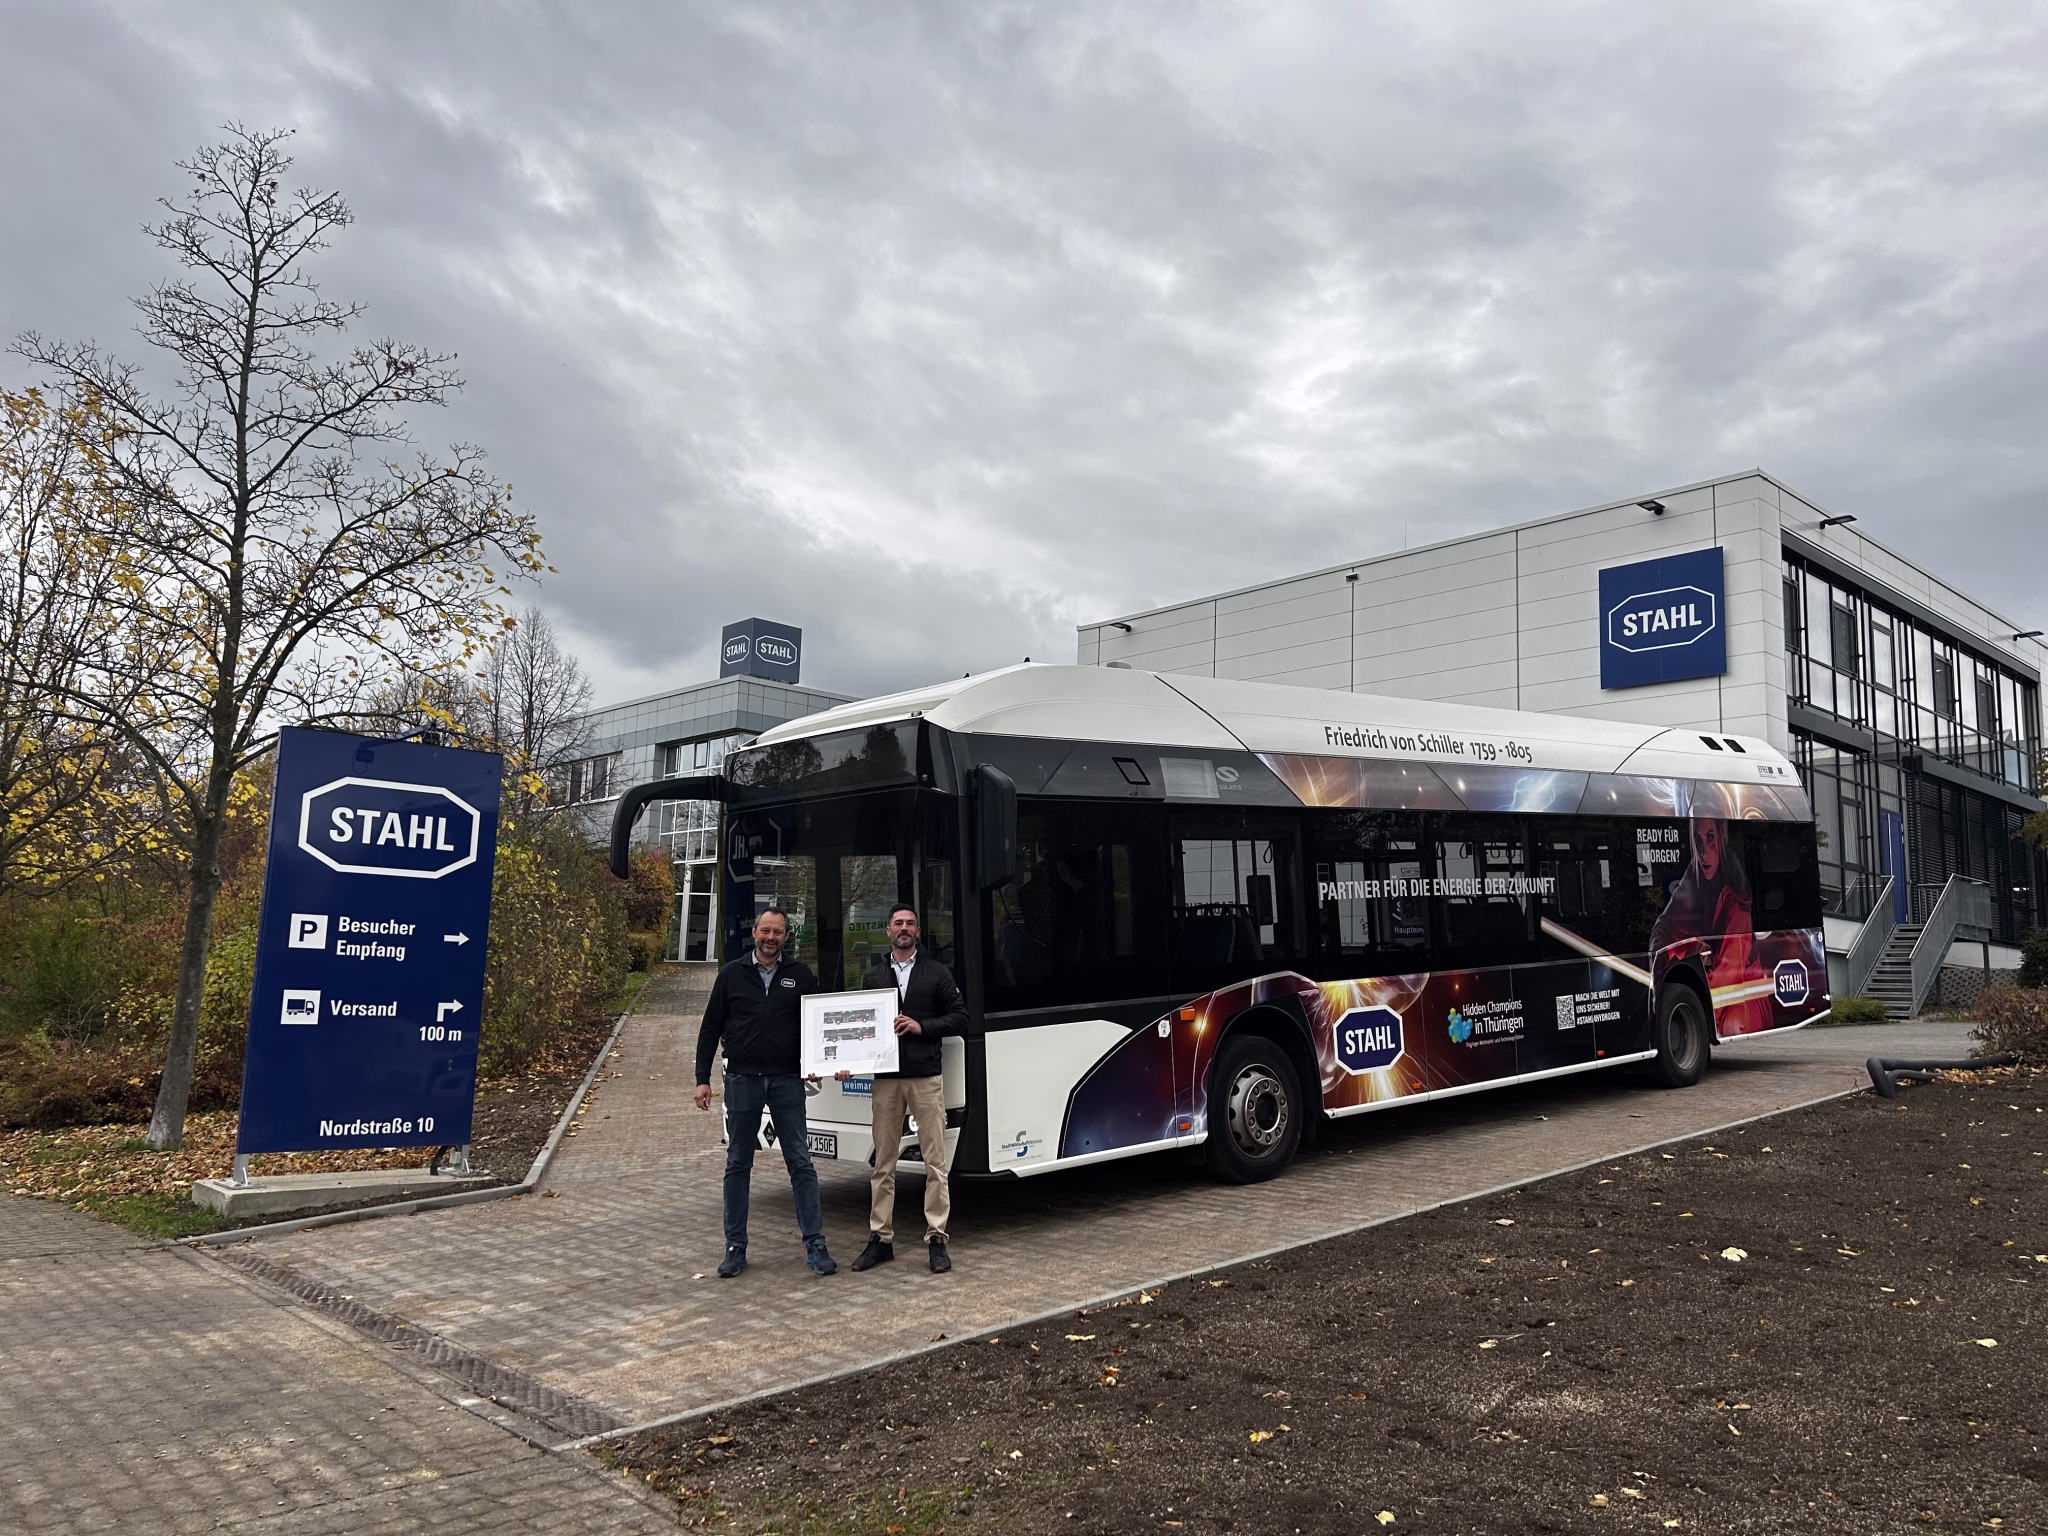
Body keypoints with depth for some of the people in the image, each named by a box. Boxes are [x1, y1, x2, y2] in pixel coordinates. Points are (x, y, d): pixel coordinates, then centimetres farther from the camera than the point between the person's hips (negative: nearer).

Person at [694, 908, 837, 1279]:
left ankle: (815, 1246, 4)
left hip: (786, 1081, 0)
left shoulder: (800, 976, 5)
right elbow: (710, 1029, 7)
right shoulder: (732, 974, 5)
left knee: (800, 1163, -1)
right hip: (742, 1081, 0)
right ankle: (735, 1248, 16)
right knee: (738, 1165, 7)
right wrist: (702, 1079, 2)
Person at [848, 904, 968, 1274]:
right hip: (885, 1077, 2)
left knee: (934, 1160, -2)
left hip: (926, 1077, -2)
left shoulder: (936, 973, 6)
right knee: (883, 1162, 6)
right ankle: (880, 1237, 14)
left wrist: (922, 1027, -10)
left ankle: (936, 1238, 5)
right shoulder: (873, 976, 11)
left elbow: (959, 1016, 4)